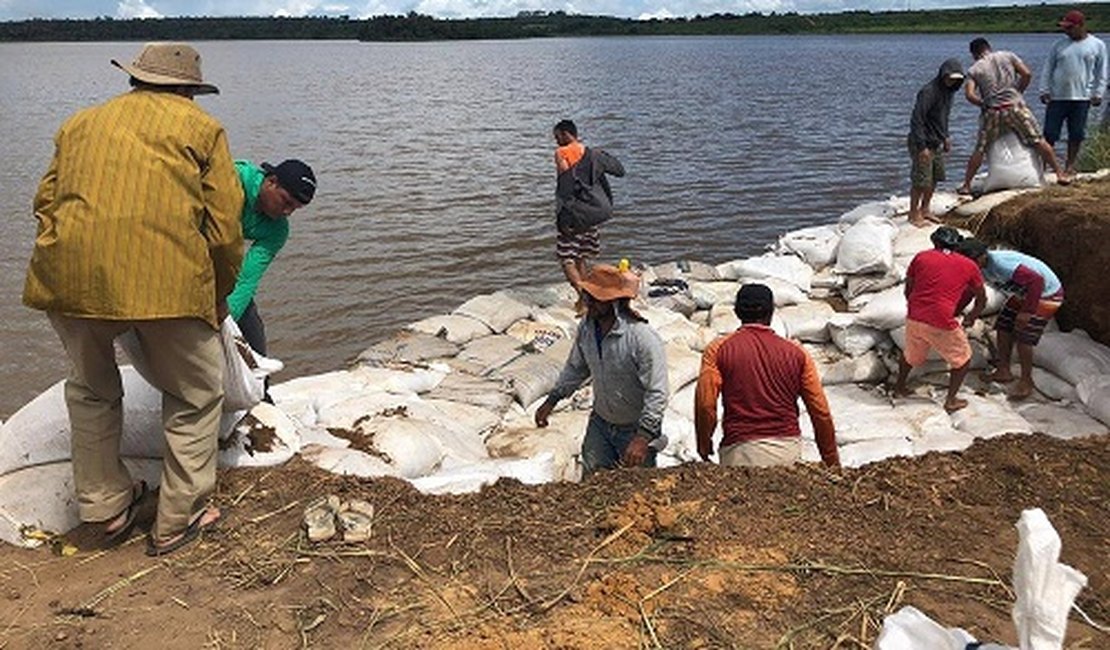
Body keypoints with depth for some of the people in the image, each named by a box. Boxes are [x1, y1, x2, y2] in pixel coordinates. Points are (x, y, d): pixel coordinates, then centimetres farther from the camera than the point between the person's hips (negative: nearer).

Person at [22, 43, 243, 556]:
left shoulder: (81, 123, 26)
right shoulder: (201, 128, 14)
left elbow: (46, 201, 20)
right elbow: (224, 228, 6)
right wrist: (218, 299, 18)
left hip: (69, 276, 4)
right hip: (165, 277, -4)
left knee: (90, 389, 26)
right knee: (194, 397, 15)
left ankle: (107, 508, 37)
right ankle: (177, 522, 22)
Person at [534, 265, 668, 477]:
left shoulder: (643, 338, -30)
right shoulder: (587, 326, -9)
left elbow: (657, 394, -28)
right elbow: (576, 368, 10)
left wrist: (642, 438, -34)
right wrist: (551, 401, 11)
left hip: (635, 428, -5)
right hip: (600, 422, 6)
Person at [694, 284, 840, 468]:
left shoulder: (718, 349, 3)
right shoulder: (796, 353, 9)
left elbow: (705, 403, -7)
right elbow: (821, 412, 8)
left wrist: (704, 444, 9)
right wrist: (832, 463, 16)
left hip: (741, 453, -2)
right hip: (789, 450, 2)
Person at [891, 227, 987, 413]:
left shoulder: (921, 257, 10)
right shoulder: (969, 266, 8)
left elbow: (908, 291, 16)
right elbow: (982, 299, 19)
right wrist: (971, 317, 36)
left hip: (914, 319, 3)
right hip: (942, 325, -3)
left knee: (911, 355, 30)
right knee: (963, 359, 21)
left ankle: (900, 387, 46)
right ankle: (951, 401, 22)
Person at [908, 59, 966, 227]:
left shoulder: (948, 91, 9)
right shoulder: (929, 92, -20)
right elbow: (916, 119, -24)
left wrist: (946, 137, 18)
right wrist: (922, 147, -26)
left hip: (936, 143, 9)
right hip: (923, 144, -9)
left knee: (935, 178, 14)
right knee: (921, 181, -6)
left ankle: (925, 209, 28)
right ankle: (914, 214, 6)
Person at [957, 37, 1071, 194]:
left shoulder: (974, 70, 8)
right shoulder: (1008, 56, 11)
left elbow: (969, 94, -6)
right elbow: (1027, 74, 3)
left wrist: (983, 104, 10)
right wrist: (1018, 92, 17)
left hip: (992, 112, 0)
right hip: (1015, 106, 0)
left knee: (979, 150, 9)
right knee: (1038, 141, 7)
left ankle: (966, 185, 7)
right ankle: (1060, 173, 11)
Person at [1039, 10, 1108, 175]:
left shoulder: (1097, 45, 5)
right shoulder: (1059, 45, 6)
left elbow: (1101, 73, 7)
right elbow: (1048, 68, 8)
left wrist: (1098, 93, 0)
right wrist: (1044, 90, 0)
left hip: (1081, 98, 0)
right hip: (1057, 97, 0)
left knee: (1076, 134, 4)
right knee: (1050, 133, -1)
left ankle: (1070, 165, 13)